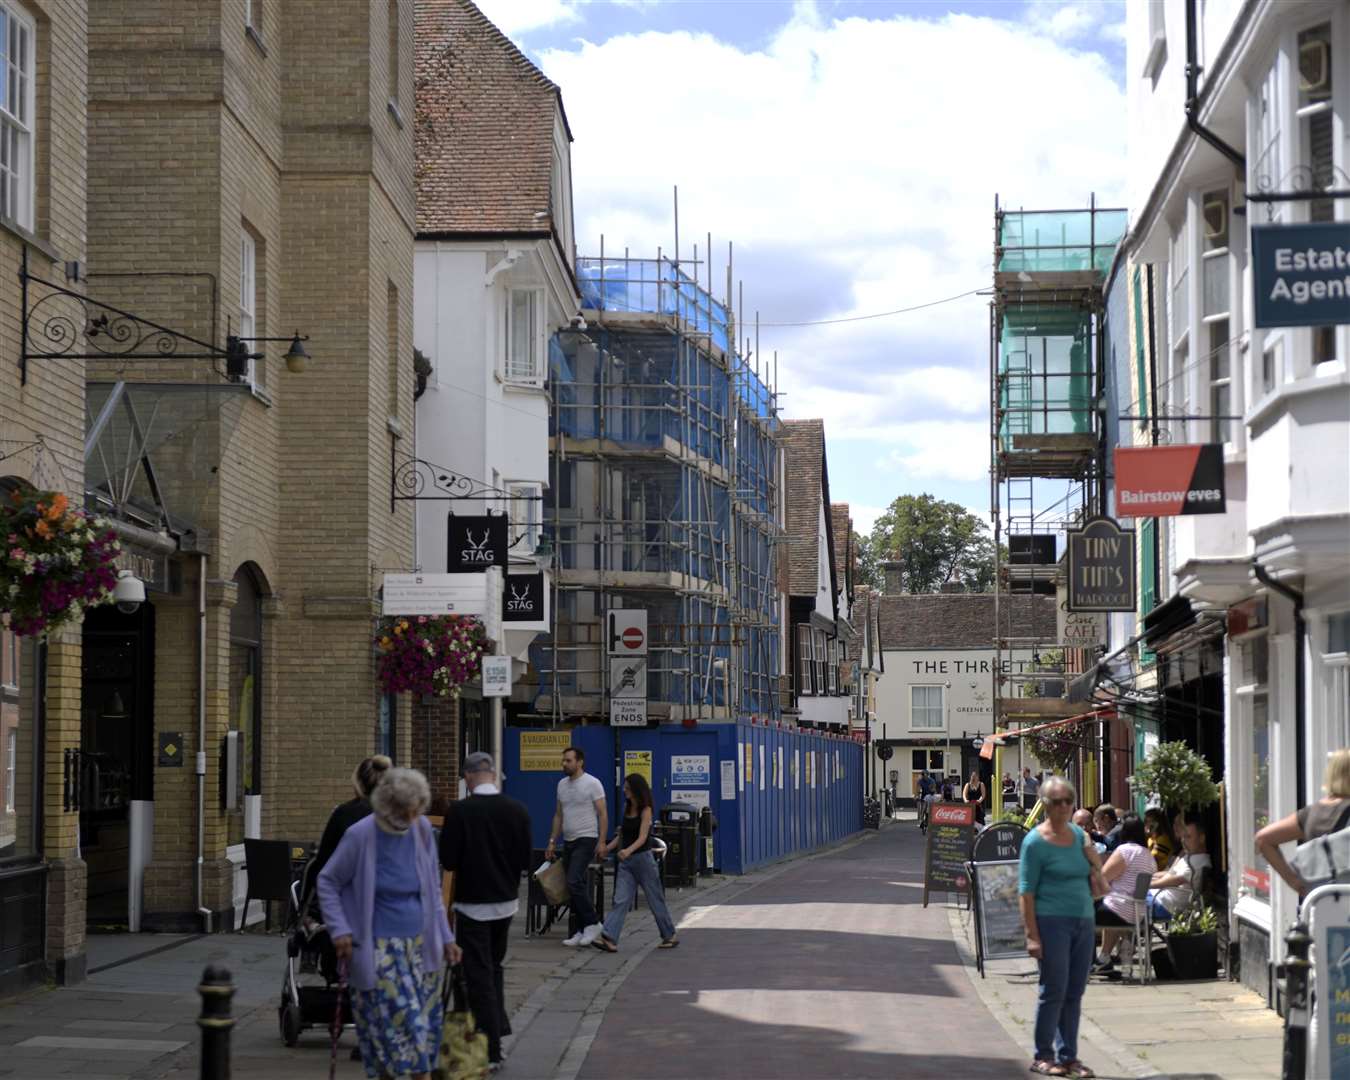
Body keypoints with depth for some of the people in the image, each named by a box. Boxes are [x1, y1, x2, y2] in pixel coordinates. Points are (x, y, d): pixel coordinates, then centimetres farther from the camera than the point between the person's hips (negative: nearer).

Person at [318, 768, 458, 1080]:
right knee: (398, 1018, -11)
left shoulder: (422, 830, 3)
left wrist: (446, 938, 12)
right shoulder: (361, 836, -11)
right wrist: (340, 930, -10)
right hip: (379, 948, -5)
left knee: (425, 1019, 3)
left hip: (420, 945, 5)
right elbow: (327, 881, -1)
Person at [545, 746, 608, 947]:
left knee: (574, 882, -20)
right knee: (575, 885, 7)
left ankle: (592, 923, -11)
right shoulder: (562, 784, 12)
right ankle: (583, 930, 11)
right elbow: (558, 815, 18)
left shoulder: (592, 783, -10)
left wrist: (602, 842, -16)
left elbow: (602, 814, -10)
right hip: (568, 842, 8)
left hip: (586, 840, -8)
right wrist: (552, 841, 14)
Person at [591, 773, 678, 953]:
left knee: (655, 900, 6)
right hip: (626, 860, 6)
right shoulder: (627, 807, 9)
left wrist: (628, 850, -39)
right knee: (620, 900, -6)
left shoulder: (645, 810, -11)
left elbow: (642, 837, -23)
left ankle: (670, 936, 21)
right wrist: (608, 847, 9)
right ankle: (609, 939, -15)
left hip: (643, 858, -6)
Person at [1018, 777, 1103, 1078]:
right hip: (1053, 922, -6)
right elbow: (1026, 891, -9)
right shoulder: (1036, 841, -7)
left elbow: (1097, 873, 18)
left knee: (1075, 993, 8)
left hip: (1083, 921, 6)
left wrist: (1090, 851, -2)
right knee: (1054, 991, -3)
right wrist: (1032, 935, -16)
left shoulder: (1078, 833, 12)